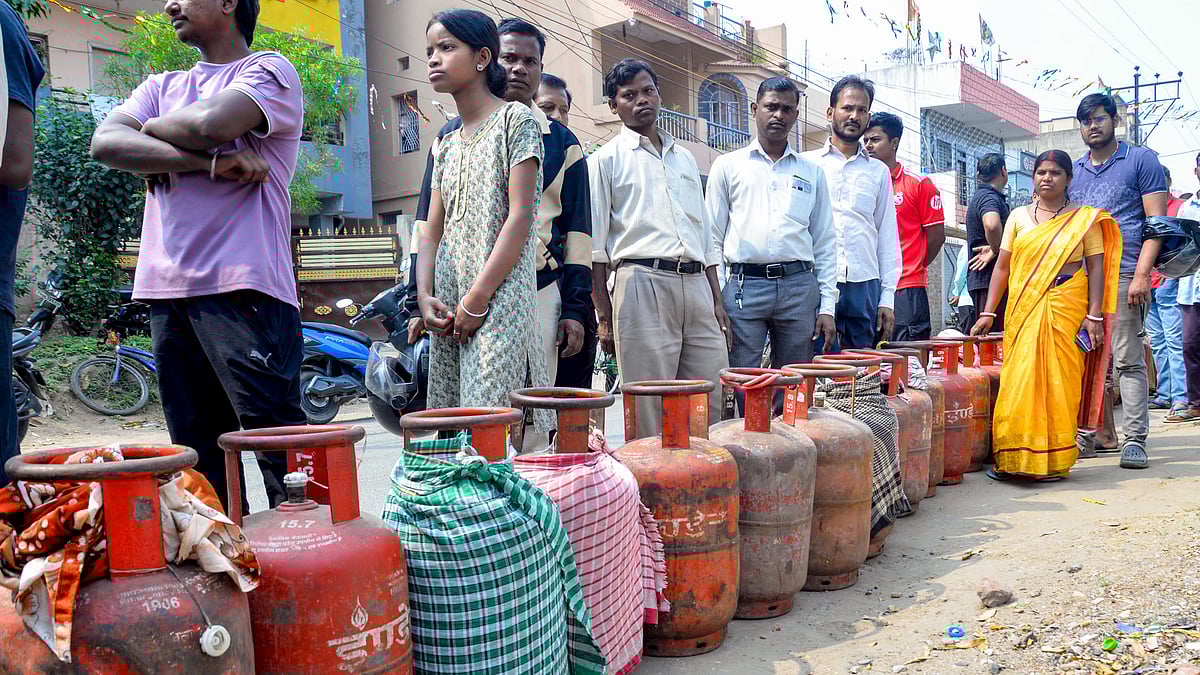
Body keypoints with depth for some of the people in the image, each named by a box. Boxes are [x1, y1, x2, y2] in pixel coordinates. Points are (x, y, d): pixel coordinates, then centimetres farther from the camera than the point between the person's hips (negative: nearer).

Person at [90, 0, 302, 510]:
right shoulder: (162, 86, 24)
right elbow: (106, 143, 4)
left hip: (243, 289, -6)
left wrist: (151, 127, 7)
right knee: (198, 457, 10)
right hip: (168, 291, 7)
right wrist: (211, 162, -8)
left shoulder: (269, 71, 6)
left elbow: (212, 124, -14)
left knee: (281, 453, -11)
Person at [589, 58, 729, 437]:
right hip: (643, 282, -5)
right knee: (649, 412, -6)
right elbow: (594, 248, 1)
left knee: (710, 407, 3)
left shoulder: (685, 159, 23)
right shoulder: (607, 160, 7)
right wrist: (605, 317, -6)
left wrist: (717, 303, 14)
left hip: (696, 283, 5)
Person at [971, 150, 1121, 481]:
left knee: (1059, 380, -2)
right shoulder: (1019, 217, 12)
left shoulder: (1085, 218, 7)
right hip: (1023, 309, 2)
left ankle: (1053, 461, 7)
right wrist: (988, 313, 3)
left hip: (1067, 309, -1)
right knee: (1018, 380, -3)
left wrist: (1094, 316, -6)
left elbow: (1096, 268, 2)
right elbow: (1002, 267, 9)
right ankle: (1014, 458, 4)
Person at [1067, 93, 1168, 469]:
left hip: (1123, 275, -4)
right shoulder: (1072, 171, 20)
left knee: (1128, 360, -6)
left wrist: (1142, 273, -12)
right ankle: (1085, 434, 11)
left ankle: (1135, 439, -2)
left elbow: (1157, 222, -1)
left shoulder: (1141, 160, 7)